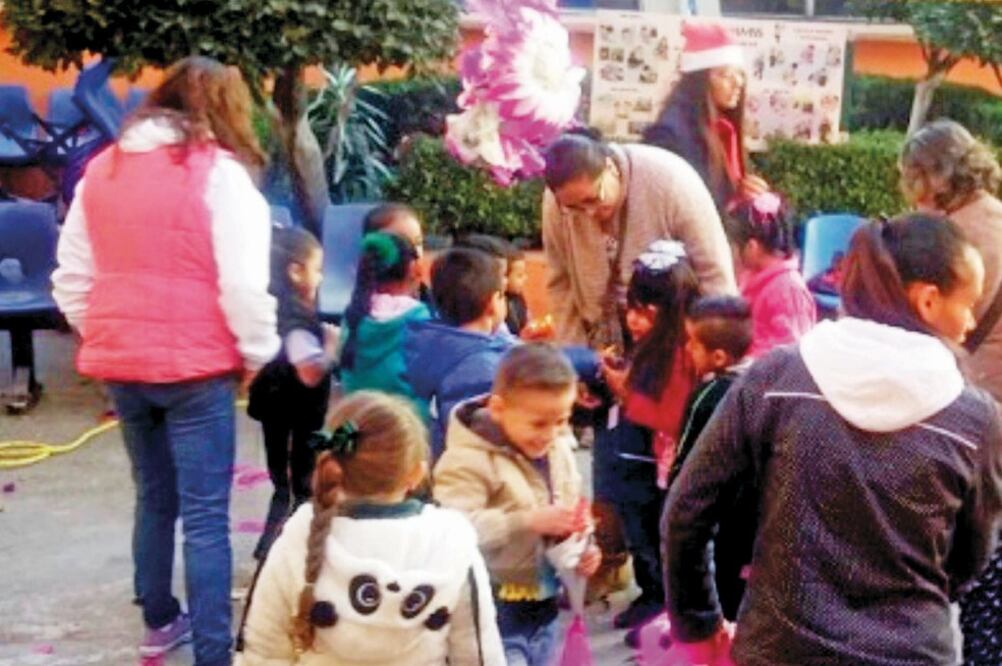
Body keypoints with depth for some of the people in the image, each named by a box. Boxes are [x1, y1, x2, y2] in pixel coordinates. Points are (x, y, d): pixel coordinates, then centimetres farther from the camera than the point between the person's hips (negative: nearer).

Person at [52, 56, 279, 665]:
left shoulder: (103, 170, 8)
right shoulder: (219, 172, -10)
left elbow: (71, 279, 10)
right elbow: (243, 285, -15)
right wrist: (258, 354, -2)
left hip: (122, 364, 6)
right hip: (193, 366, -6)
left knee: (155, 498, 21)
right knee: (206, 515, -1)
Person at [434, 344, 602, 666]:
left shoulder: (558, 451, 5)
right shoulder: (469, 459, -19)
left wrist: (582, 548, -1)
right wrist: (529, 522, -31)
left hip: (542, 607, 8)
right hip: (494, 614, -8)